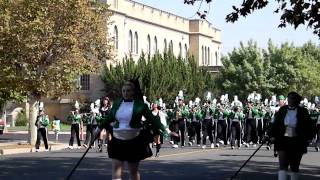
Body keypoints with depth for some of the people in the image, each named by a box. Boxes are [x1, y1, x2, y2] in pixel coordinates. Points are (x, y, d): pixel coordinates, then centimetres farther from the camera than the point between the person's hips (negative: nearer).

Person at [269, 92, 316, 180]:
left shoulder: (302, 111, -3)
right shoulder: (282, 110, 2)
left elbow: (309, 126, 2)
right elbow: (275, 124, 7)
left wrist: (308, 138, -5)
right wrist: (272, 135, -1)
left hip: (297, 142, 0)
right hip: (283, 140, 0)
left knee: (294, 166, 11)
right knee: (283, 164, -11)